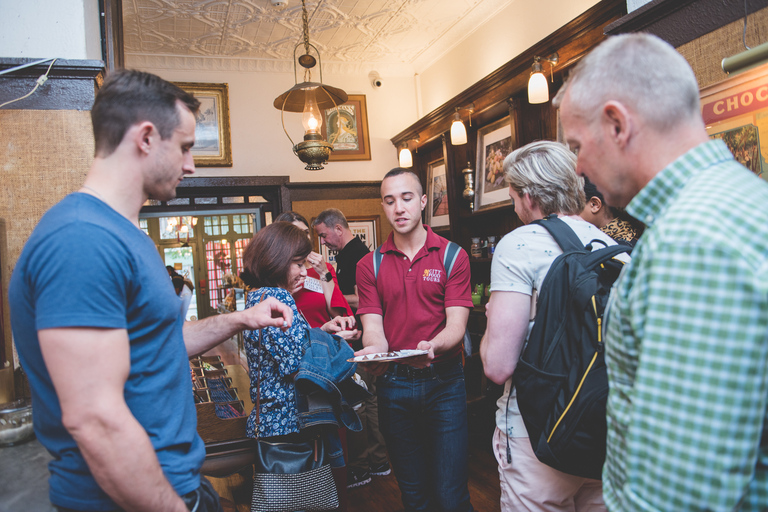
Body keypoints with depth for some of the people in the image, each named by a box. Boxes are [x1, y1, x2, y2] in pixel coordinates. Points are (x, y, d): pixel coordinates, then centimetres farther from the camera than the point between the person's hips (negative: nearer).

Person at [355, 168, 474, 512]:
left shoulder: (452, 256, -2)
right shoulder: (369, 265, 4)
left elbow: (456, 325, -9)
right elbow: (373, 326, -2)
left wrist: (431, 347, -30)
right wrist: (374, 350, -24)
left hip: (443, 382, -2)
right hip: (393, 385, 2)